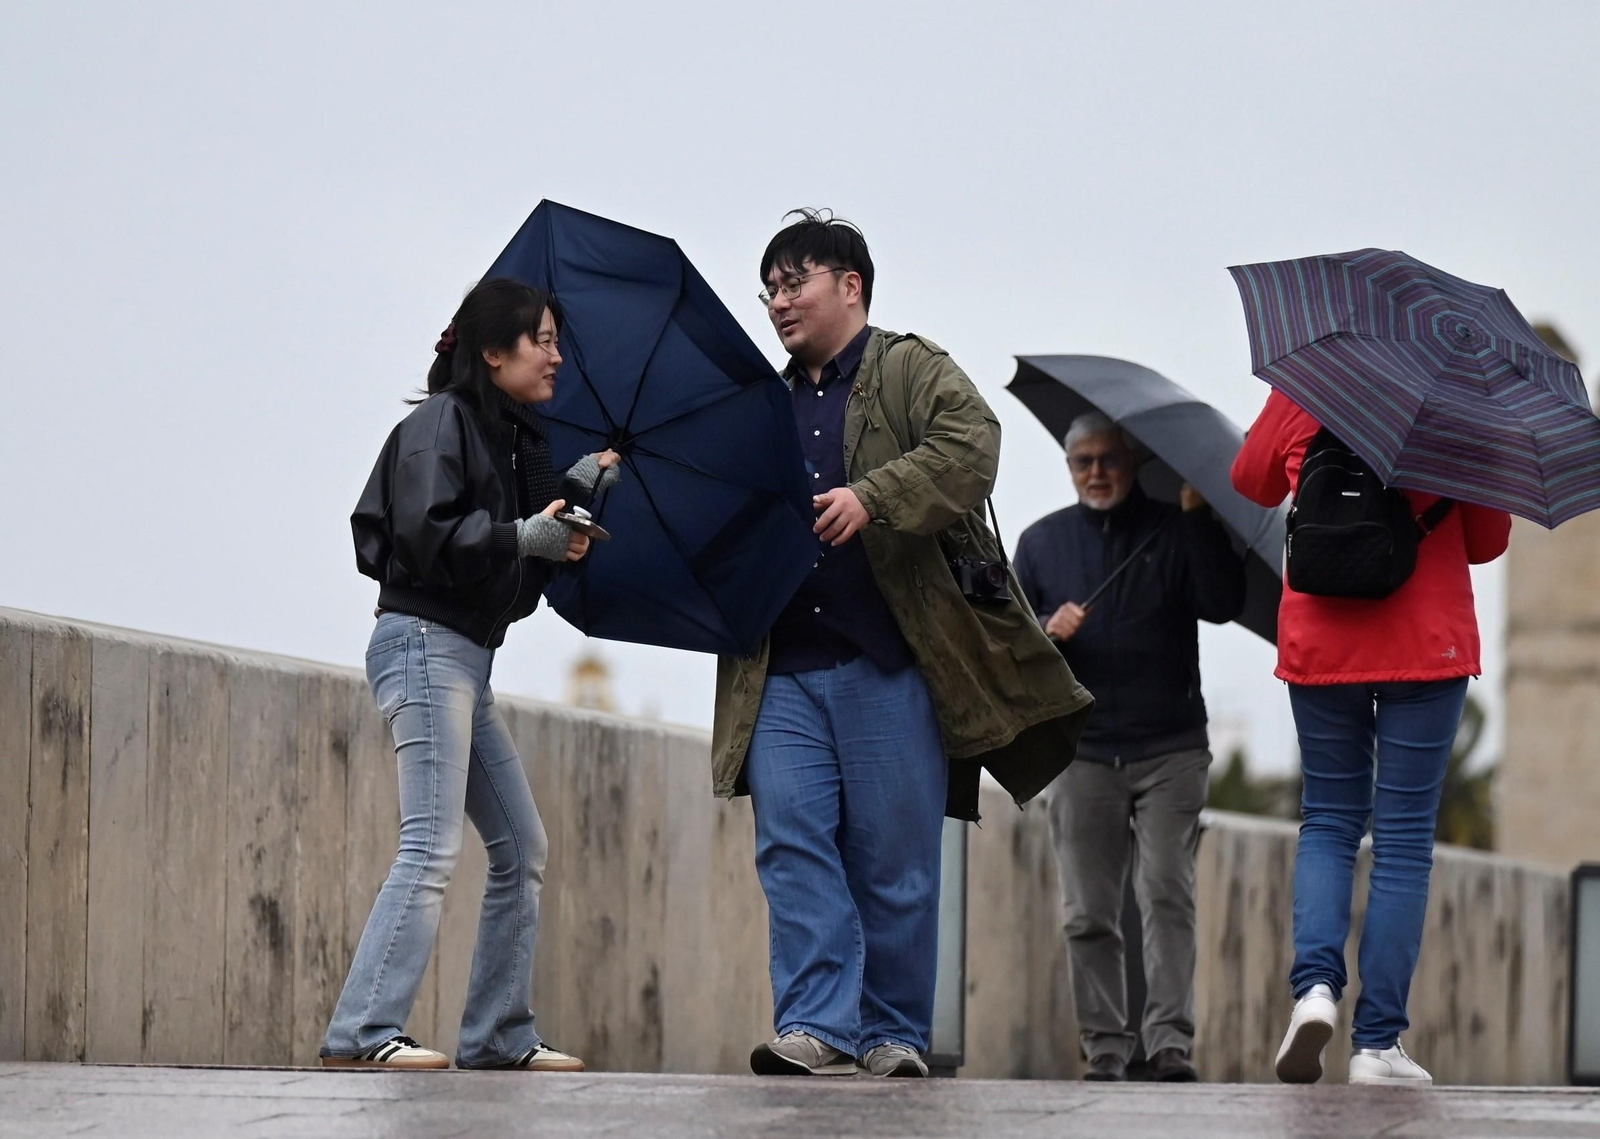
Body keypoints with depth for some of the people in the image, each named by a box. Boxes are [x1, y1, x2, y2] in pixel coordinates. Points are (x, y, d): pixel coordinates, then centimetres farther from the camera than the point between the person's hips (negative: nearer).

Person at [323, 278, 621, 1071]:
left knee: (522, 848, 12)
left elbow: (527, 551, 16)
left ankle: (498, 1036, 15)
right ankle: (362, 1033, -23)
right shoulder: (440, 424, -8)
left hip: (467, 656, 10)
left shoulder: (510, 439, 18)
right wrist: (524, 536, -22)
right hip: (426, 642, -10)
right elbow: (427, 534, -20)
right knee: (433, 848, -18)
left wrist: (579, 489, 6)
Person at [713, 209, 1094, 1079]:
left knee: (894, 859, -1)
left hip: (892, 663, -5)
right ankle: (816, 1028, -10)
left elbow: (970, 445, -14)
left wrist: (873, 498, -26)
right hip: (784, 671, 5)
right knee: (793, 844, -9)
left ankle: (895, 1035, 8)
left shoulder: (913, 370, 6)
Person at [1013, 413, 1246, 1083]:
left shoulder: (1175, 531, 5)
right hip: (1081, 755, 2)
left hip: (1170, 751, -2)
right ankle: (1105, 1051, 5)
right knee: (1089, 915, 1)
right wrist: (1046, 630, -9)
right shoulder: (1042, 541, 13)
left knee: (1166, 894, -13)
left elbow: (1222, 605, -9)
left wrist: (1196, 513, -14)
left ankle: (1171, 1042, -16)